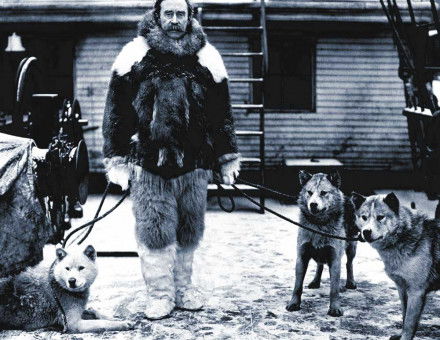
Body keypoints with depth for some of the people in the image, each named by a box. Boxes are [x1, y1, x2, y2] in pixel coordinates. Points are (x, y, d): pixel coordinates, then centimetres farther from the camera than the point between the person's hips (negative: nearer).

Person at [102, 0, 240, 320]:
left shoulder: (206, 57, 10)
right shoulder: (136, 54, 2)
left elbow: (222, 111, 12)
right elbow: (117, 110, 2)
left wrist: (227, 159, 10)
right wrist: (118, 160, -2)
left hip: (194, 162, 2)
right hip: (149, 162, -2)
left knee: (190, 229, 11)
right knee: (155, 230, 1)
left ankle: (183, 287, 26)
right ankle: (160, 293, 14)